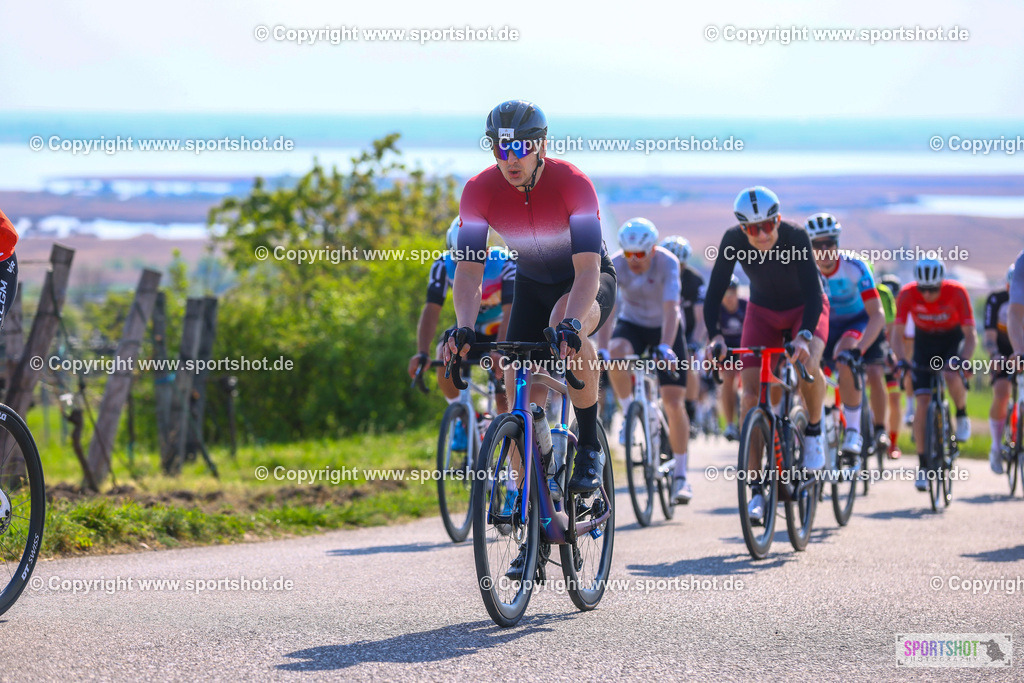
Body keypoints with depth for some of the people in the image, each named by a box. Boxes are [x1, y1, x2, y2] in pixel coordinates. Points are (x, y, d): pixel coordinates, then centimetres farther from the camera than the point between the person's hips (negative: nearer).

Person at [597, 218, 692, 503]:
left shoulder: (667, 263, -27)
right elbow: (607, 309, -30)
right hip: (632, 324, 1)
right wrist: (602, 350, -43)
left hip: (665, 329, -1)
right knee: (616, 355, -36)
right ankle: (629, 415, -13)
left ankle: (681, 476, 1)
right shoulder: (614, 265, -22)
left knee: (674, 403, -9)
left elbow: (671, 309, -37)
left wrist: (665, 347, -51)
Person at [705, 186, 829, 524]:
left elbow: (813, 291, -36)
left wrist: (804, 335, -51)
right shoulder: (733, 241, -25)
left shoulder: (796, 237, -32)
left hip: (805, 308, -3)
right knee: (751, 392, -12)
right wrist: (715, 335, -39)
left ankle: (813, 432, -4)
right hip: (763, 311, 3)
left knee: (807, 364, -34)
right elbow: (714, 292, -24)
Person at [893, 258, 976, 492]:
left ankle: (962, 417, -1)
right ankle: (923, 465, -4)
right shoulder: (907, 294, -25)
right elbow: (898, 334, -22)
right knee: (922, 402, -11)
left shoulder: (957, 292, -27)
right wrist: (901, 361, -39)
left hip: (953, 338, -1)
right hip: (924, 340, 1)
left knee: (952, 377, -34)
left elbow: (971, 335, -24)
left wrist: (964, 360, -40)